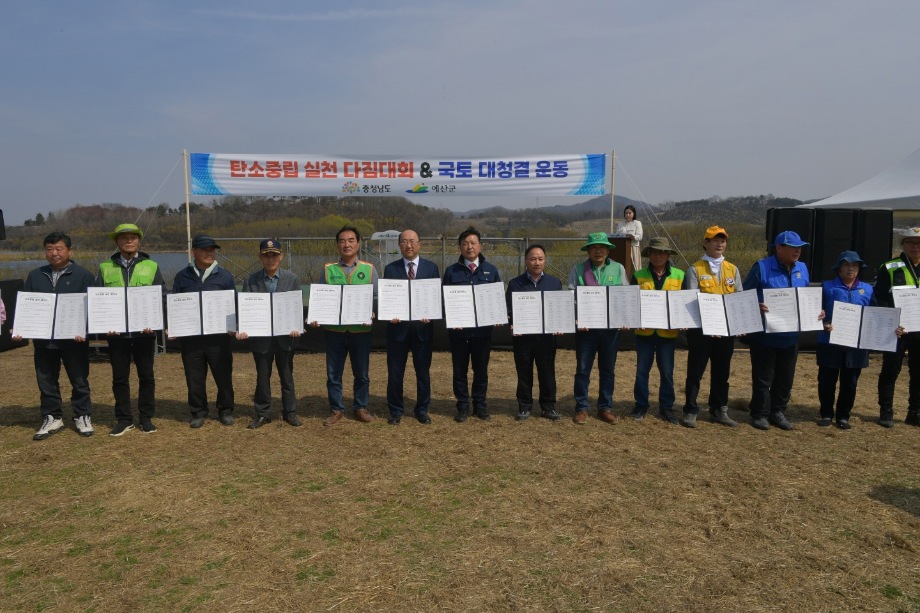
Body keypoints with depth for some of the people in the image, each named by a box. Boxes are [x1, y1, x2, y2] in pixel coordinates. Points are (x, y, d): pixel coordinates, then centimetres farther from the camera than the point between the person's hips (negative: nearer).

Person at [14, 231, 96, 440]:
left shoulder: (83, 276, -2)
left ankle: (82, 417, 17)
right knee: (46, 381, 11)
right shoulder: (35, 276, 11)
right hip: (43, 339, 4)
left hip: (74, 339, -4)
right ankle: (52, 418, 23)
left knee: (79, 381, 6)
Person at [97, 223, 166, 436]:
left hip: (144, 331, -1)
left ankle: (146, 418, 17)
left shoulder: (151, 267, 6)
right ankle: (124, 419, 18)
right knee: (119, 377, 7)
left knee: (146, 376, 6)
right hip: (116, 332, 1)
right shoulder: (106, 268, 9)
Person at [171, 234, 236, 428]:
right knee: (194, 378, 8)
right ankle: (198, 413, 21)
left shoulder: (225, 276, 5)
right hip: (190, 337, 1)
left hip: (218, 336, -1)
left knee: (223, 375, 5)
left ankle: (226, 411, 20)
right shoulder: (182, 276, 7)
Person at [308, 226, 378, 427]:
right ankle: (336, 410, 20)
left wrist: (372, 313, -17)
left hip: (361, 330, 0)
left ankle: (361, 408, 25)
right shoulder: (328, 269, 3)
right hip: (334, 330, 0)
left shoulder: (369, 269, 2)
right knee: (333, 374, 7)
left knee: (362, 373, 11)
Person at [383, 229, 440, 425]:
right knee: (395, 372, 6)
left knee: (423, 371, 9)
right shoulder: (390, 269, 4)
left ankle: (422, 410, 23)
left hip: (423, 327, 0)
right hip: (397, 326, 0)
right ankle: (395, 411, 20)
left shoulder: (431, 268, 4)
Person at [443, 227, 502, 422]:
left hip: (483, 329, 1)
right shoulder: (451, 271, 3)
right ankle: (463, 406, 18)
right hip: (458, 330, 0)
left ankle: (480, 404, 23)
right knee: (460, 369, 6)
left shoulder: (491, 270, 6)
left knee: (481, 369, 9)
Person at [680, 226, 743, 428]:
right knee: (695, 372, 0)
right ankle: (690, 411, 8)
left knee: (722, 372, 12)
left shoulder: (733, 270, 12)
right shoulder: (695, 270, -1)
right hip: (701, 329, -4)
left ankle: (718, 410, 23)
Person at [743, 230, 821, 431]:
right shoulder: (762, 267, -11)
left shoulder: (802, 269, 8)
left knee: (785, 377, 14)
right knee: (763, 377, 4)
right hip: (764, 335, -6)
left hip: (790, 336, 6)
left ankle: (778, 412, 28)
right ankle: (760, 414, 17)